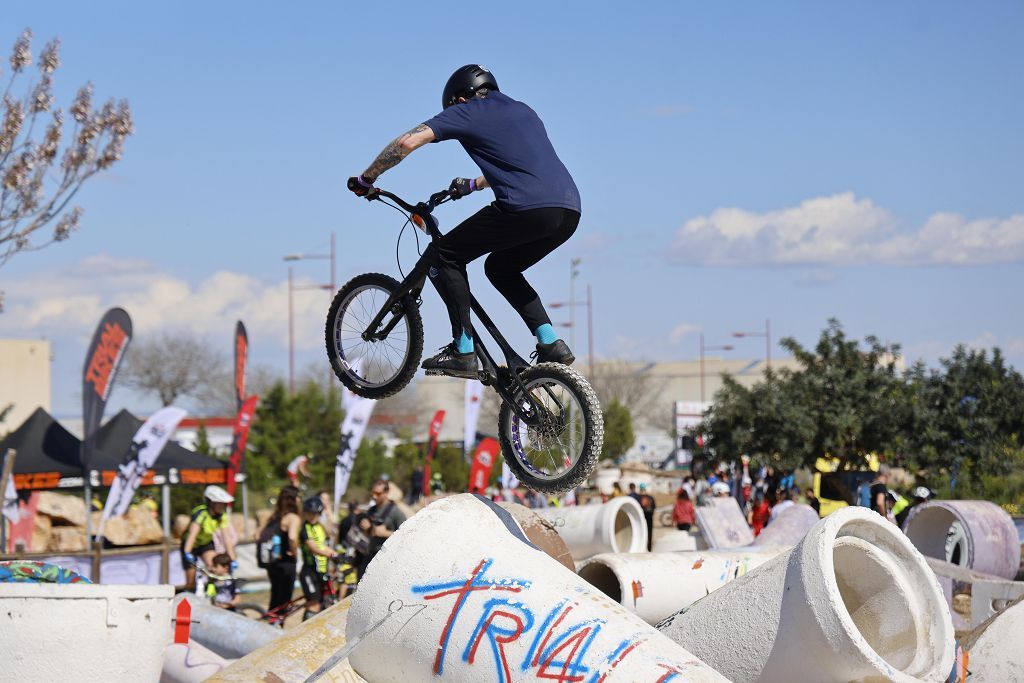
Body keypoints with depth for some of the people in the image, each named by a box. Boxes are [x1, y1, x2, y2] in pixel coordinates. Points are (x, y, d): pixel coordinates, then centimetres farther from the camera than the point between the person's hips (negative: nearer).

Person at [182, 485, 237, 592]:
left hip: (206, 543, 4)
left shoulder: (222, 516, -17)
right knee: (191, 583, -5)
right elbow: (192, 534, -46)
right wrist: (187, 553, -59)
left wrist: (233, 559, -24)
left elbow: (227, 537, -18)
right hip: (192, 545, -4)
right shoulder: (201, 513, -32)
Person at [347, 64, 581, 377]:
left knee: (442, 256, 8)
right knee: (500, 268, 30)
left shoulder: (467, 111, 11)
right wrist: (472, 185, 58)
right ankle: (551, 344, 18)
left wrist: (366, 179, 12)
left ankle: (463, 351, 1)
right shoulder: (522, 111, 31)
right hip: (570, 211, 7)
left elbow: (408, 142, 1)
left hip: (527, 209, -7)